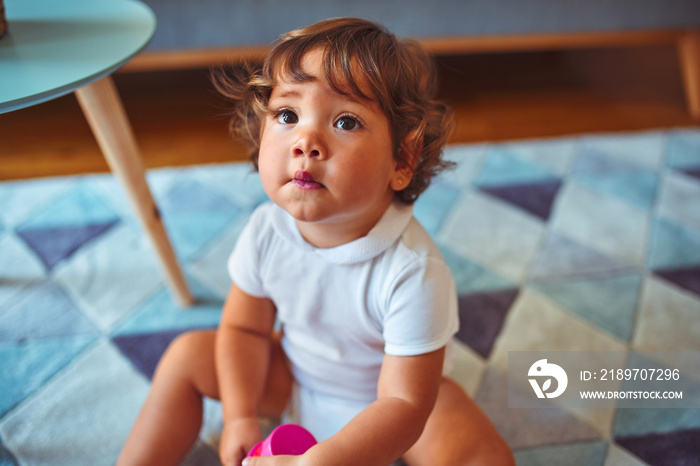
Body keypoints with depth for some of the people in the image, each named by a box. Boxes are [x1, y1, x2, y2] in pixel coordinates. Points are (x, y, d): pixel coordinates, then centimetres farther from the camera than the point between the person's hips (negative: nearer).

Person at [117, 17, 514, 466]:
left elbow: (403, 403, -31)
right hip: (291, 380, 4)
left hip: (378, 401, -3)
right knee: (188, 354, -3)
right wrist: (240, 417, -15)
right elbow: (244, 328, -5)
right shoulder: (266, 232, -21)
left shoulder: (414, 272, -36)